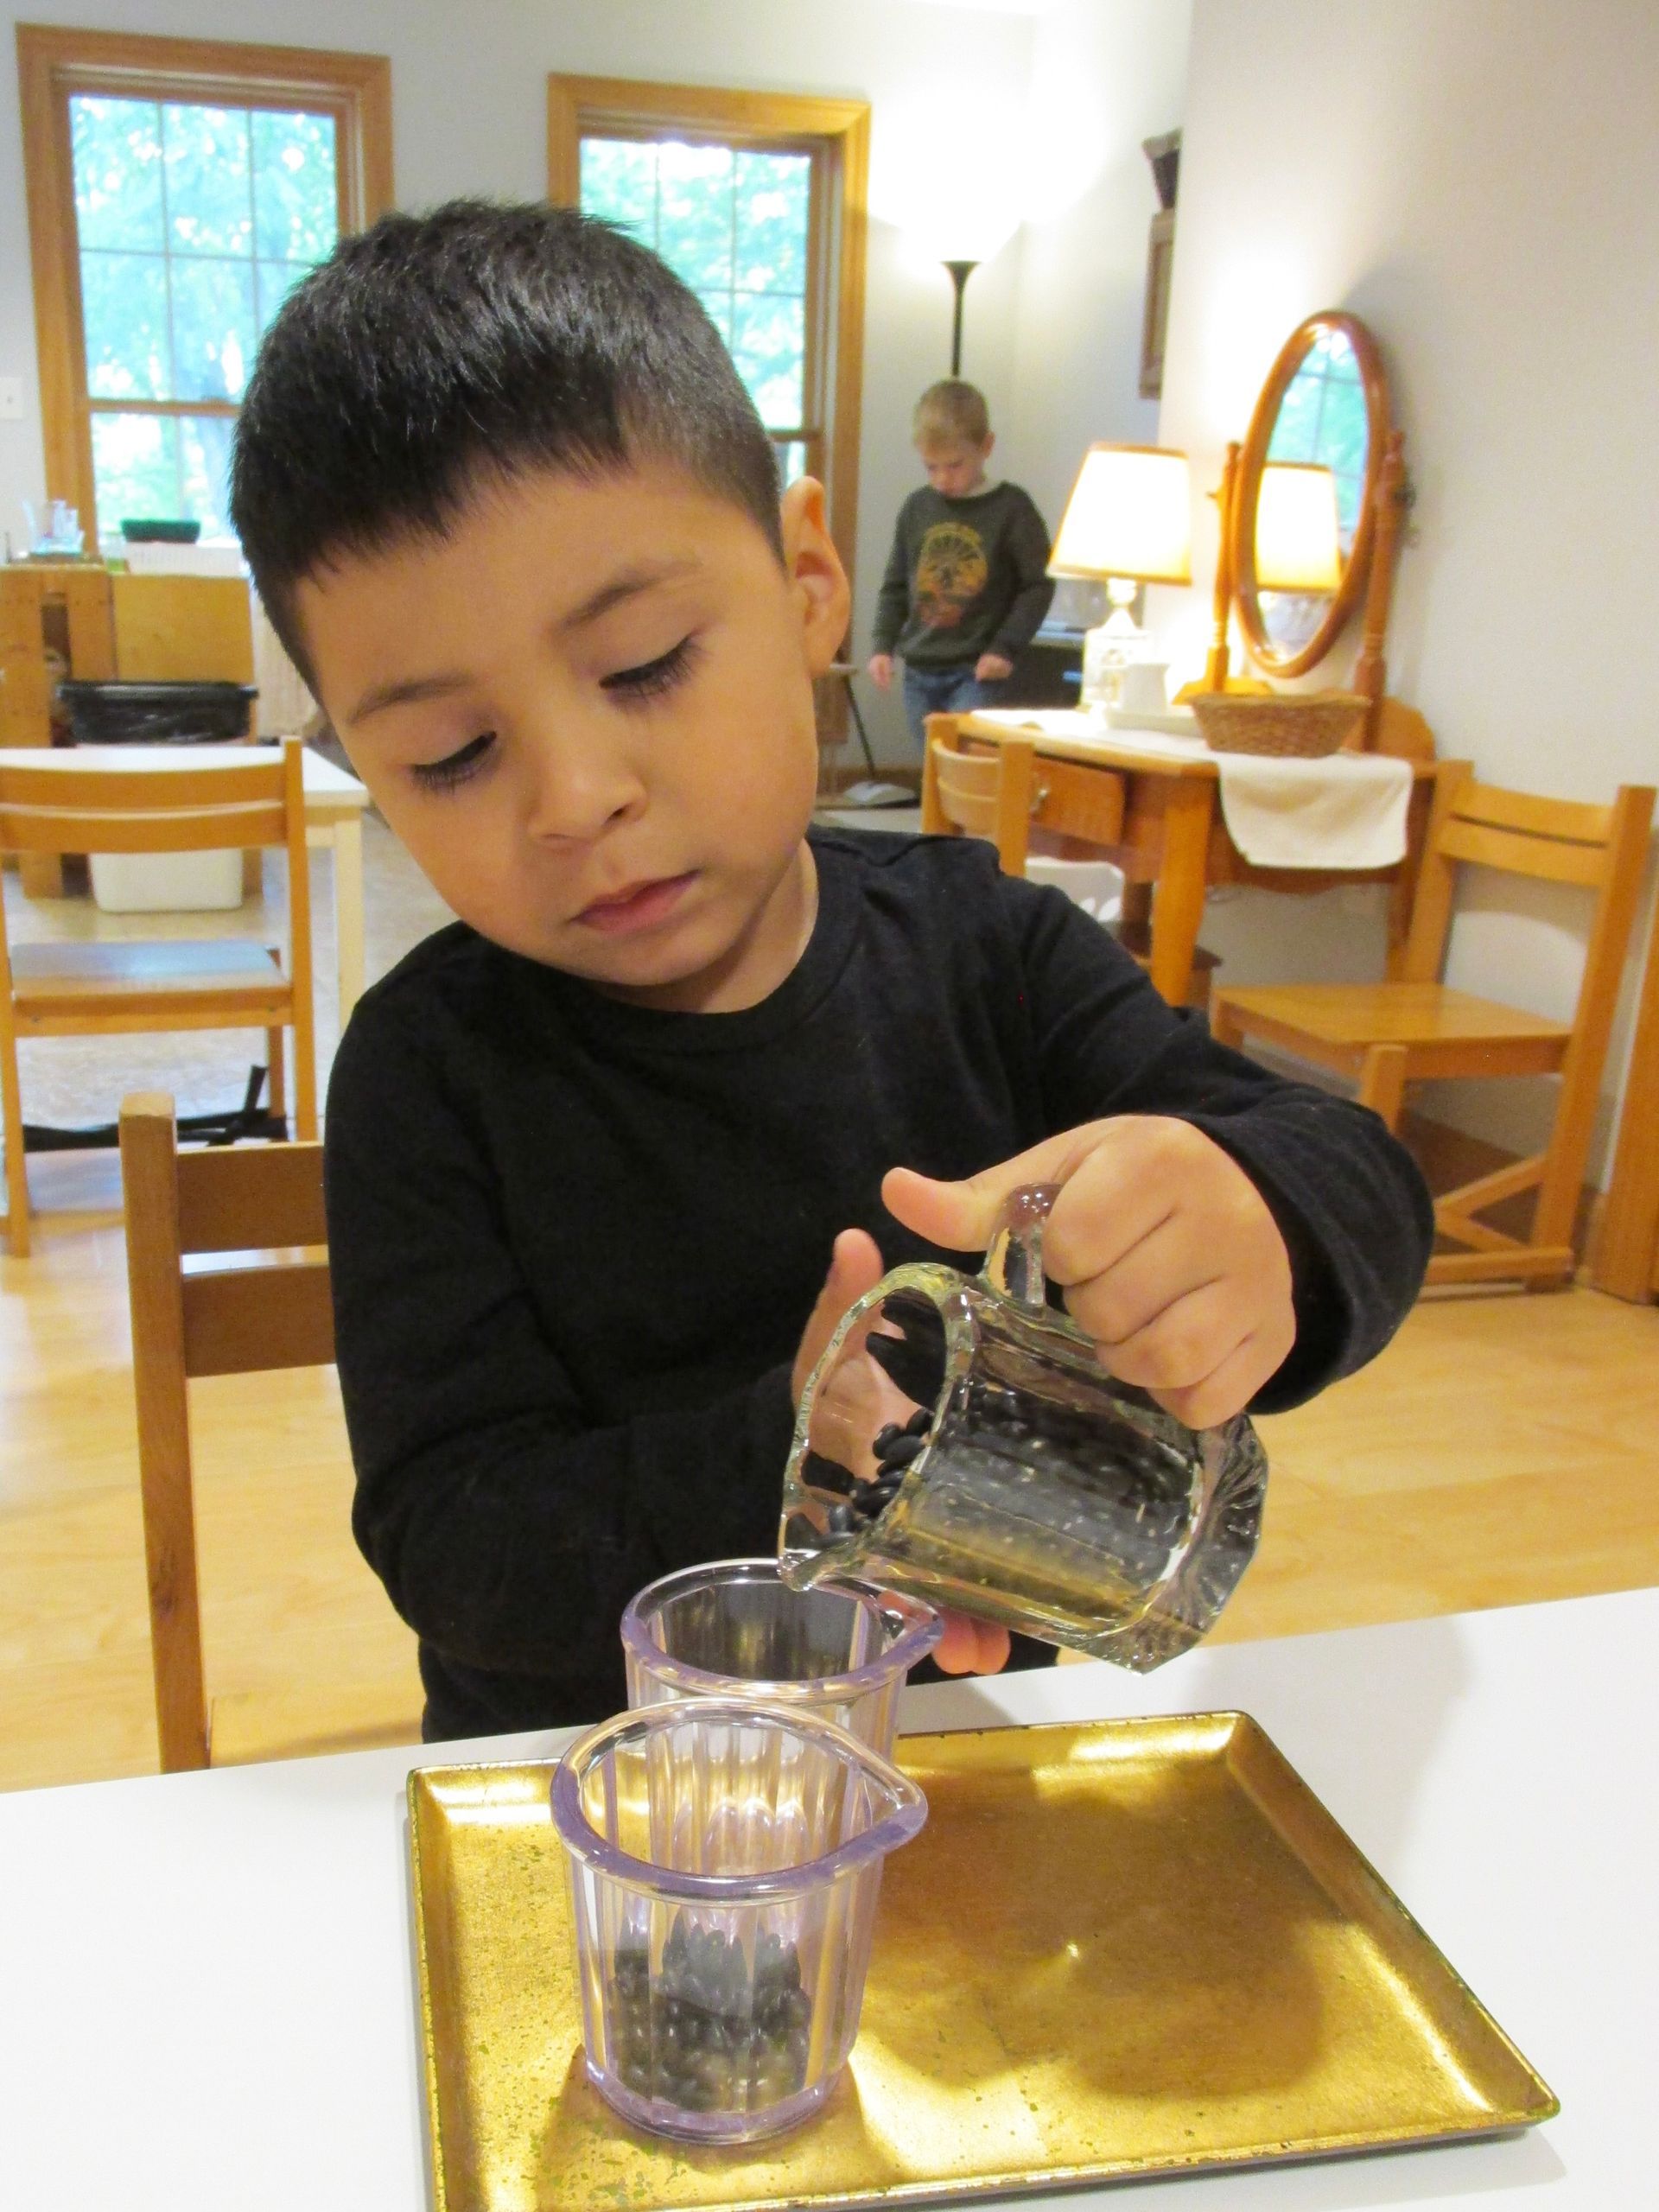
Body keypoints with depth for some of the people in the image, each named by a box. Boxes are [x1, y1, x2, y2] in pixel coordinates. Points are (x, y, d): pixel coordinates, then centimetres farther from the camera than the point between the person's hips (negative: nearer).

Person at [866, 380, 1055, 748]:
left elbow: (1039, 584, -3)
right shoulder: (917, 508, 8)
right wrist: (884, 644, 7)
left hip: (977, 673, -5)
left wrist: (1006, 647, -11)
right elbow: (895, 584, 16)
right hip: (920, 671, 5)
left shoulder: (1011, 508, -4)